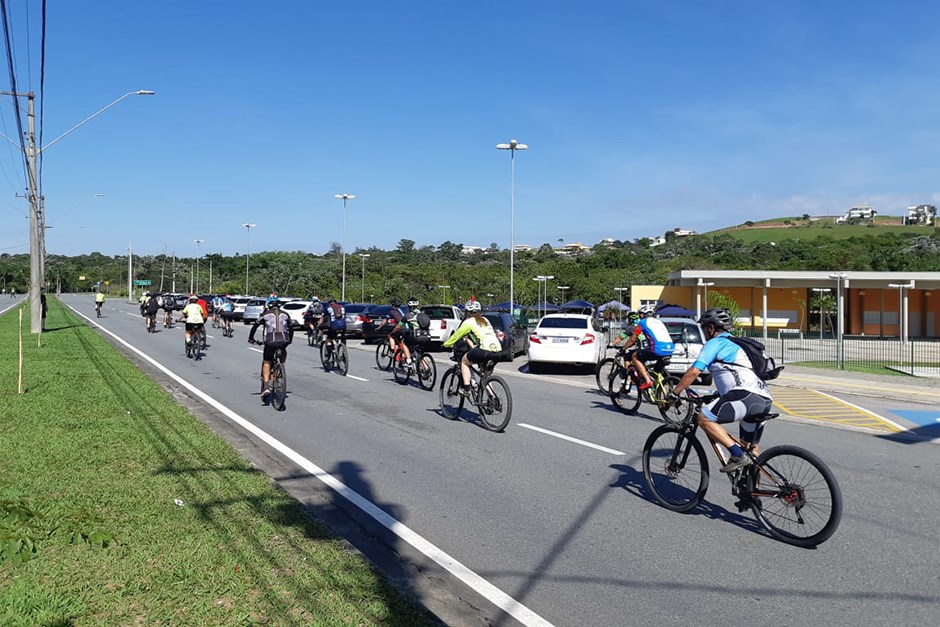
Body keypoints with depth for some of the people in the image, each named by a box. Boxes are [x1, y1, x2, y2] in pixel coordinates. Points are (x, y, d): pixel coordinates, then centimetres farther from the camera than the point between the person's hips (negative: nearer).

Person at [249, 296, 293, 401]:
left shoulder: (265, 314, 14)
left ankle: (266, 386, -2)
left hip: (270, 341, -2)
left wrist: (251, 339, 35)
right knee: (283, 353, 34)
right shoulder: (285, 315, 20)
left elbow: (254, 327, 21)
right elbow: (291, 329, 29)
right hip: (284, 340, 2)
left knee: (266, 362, 13)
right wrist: (290, 340, 44)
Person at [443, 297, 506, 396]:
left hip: (485, 350, -6)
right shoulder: (485, 320, 26)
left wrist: (446, 344, 31)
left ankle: (466, 389, 7)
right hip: (499, 352, 6)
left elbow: (456, 335, 15)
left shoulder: (468, 322, 8)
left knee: (464, 361, 18)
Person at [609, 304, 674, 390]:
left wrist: (623, 349, 26)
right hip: (671, 349, 8)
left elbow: (632, 339, 11)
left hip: (658, 350, -8)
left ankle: (647, 381, 1)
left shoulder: (643, 322, 8)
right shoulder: (658, 321, 28)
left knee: (634, 357, 11)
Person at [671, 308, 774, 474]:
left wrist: (675, 393, -1)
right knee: (750, 448, 19)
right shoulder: (734, 343, 30)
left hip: (747, 395, -9)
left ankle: (737, 455, -15)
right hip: (764, 400, 10)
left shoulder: (715, 343, 3)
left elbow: (694, 371, -8)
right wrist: (715, 395, 44)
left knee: (704, 418, -11)